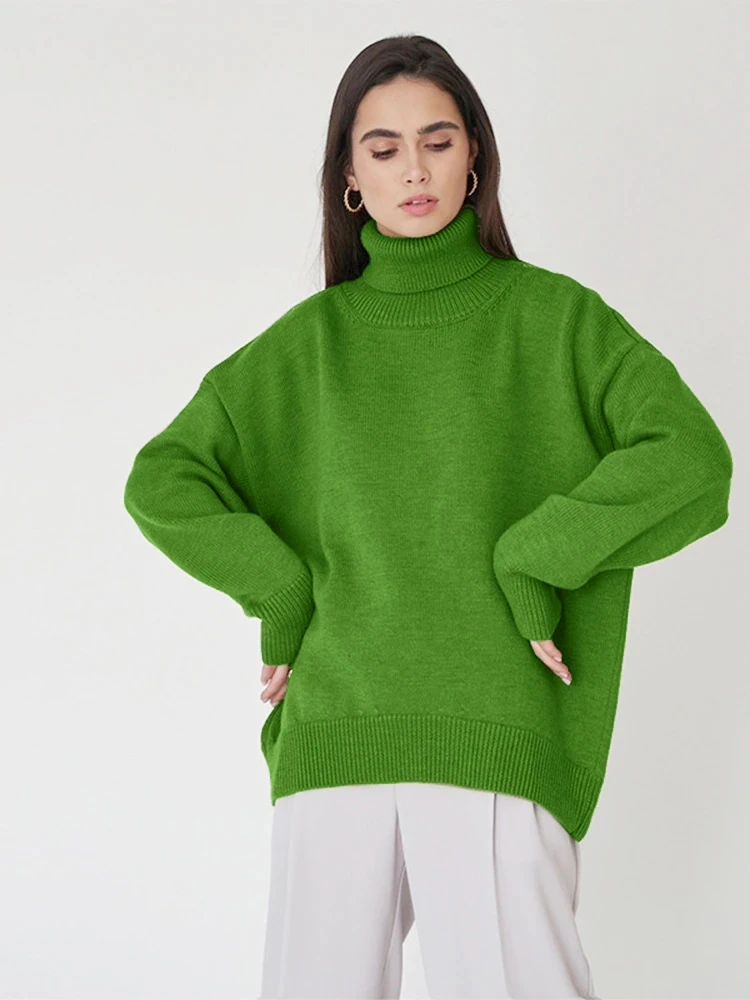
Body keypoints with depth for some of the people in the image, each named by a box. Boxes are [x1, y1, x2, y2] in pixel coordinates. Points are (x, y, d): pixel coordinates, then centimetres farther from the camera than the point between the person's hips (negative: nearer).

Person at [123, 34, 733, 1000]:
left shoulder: (553, 317, 7)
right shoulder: (309, 342, 14)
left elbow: (690, 458, -4)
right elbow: (161, 479, 13)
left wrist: (534, 556, -10)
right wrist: (282, 592, 2)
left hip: (499, 738, -2)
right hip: (333, 733, 3)